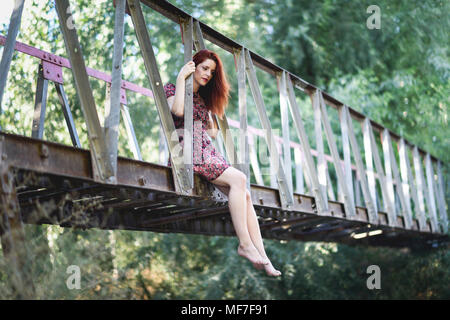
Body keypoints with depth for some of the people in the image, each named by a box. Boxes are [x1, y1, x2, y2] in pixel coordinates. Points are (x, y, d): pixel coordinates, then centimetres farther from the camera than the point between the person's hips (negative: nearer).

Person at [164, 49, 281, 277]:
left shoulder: (203, 98, 26)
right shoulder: (172, 89, 6)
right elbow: (178, 111, -18)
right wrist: (181, 77, -11)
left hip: (208, 152, 7)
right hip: (187, 153, -7)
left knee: (244, 194, -15)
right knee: (238, 179, -27)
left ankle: (261, 256, -20)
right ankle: (245, 243, -26)